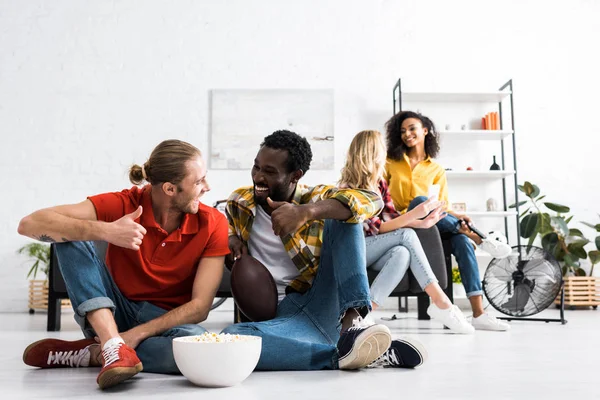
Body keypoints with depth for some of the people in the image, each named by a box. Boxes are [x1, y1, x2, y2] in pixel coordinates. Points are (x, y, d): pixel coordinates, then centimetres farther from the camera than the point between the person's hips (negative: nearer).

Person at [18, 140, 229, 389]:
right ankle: (113, 347, -32)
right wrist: (104, 231, -37)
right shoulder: (122, 204, -15)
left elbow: (200, 306, -15)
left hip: (167, 322, 0)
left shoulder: (213, 224, -13)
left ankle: (92, 354, -19)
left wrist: (135, 335, -24)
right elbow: (29, 224, -23)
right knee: (69, 234, -21)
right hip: (107, 317, 1)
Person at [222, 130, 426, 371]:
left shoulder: (314, 198, 1)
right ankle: (339, 355, -30)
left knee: (342, 218, -16)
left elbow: (372, 200, -18)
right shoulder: (238, 202, 10)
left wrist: (306, 211, -33)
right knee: (231, 337, -33)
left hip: (325, 306, 0)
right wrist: (231, 238, 5)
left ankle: (351, 319, -32)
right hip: (279, 315, 1)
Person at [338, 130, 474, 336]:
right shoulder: (350, 188, -16)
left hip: (373, 252, 7)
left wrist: (422, 223, -13)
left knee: (402, 254, -29)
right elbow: (376, 229, -22)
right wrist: (413, 214, -28)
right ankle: (441, 302, -27)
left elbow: (391, 217, 3)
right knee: (406, 235, -27)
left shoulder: (379, 183, 9)